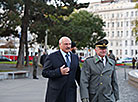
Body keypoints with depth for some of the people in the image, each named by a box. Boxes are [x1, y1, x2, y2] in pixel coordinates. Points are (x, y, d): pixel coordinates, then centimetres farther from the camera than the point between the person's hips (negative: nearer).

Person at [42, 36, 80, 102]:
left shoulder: (75, 57, 13)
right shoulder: (52, 57, -3)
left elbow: (78, 74, 18)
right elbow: (44, 73, -7)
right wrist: (59, 72, -20)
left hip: (70, 93, 4)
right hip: (55, 93, -3)